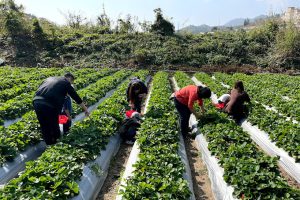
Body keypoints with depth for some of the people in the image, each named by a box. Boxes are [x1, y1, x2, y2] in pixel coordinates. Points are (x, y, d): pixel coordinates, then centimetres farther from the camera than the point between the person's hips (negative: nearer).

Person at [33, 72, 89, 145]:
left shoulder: (49, 78, 28)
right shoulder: (66, 83, 11)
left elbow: (40, 90, 28)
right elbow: (76, 97, 15)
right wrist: (86, 110, 23)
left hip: (36, 102, 6)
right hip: (49, 106, -6)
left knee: (44, 127, 20)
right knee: (54, 127, 14)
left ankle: (49, 143, 34)